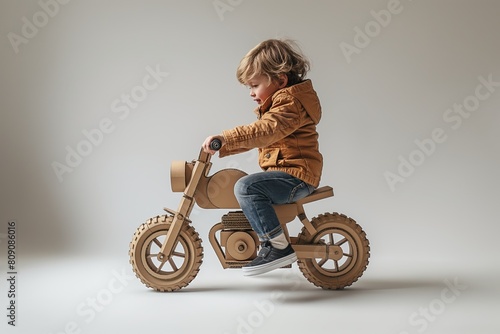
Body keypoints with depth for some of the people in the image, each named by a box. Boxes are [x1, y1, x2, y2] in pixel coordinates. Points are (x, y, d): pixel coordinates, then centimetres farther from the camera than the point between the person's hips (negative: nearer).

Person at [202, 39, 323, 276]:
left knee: (246, 187, -27)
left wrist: (225, 138, -39)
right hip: (287, 174, 11)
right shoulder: (281, 102, 20)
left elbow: (265, 130, -32)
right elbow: (257, 137, 24)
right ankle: (269, 239, 35)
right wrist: (221, 148, 17)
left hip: (295, 174, -11)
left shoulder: (290, 102, -14)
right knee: (250, 187, 26)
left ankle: (279, 247, -24)